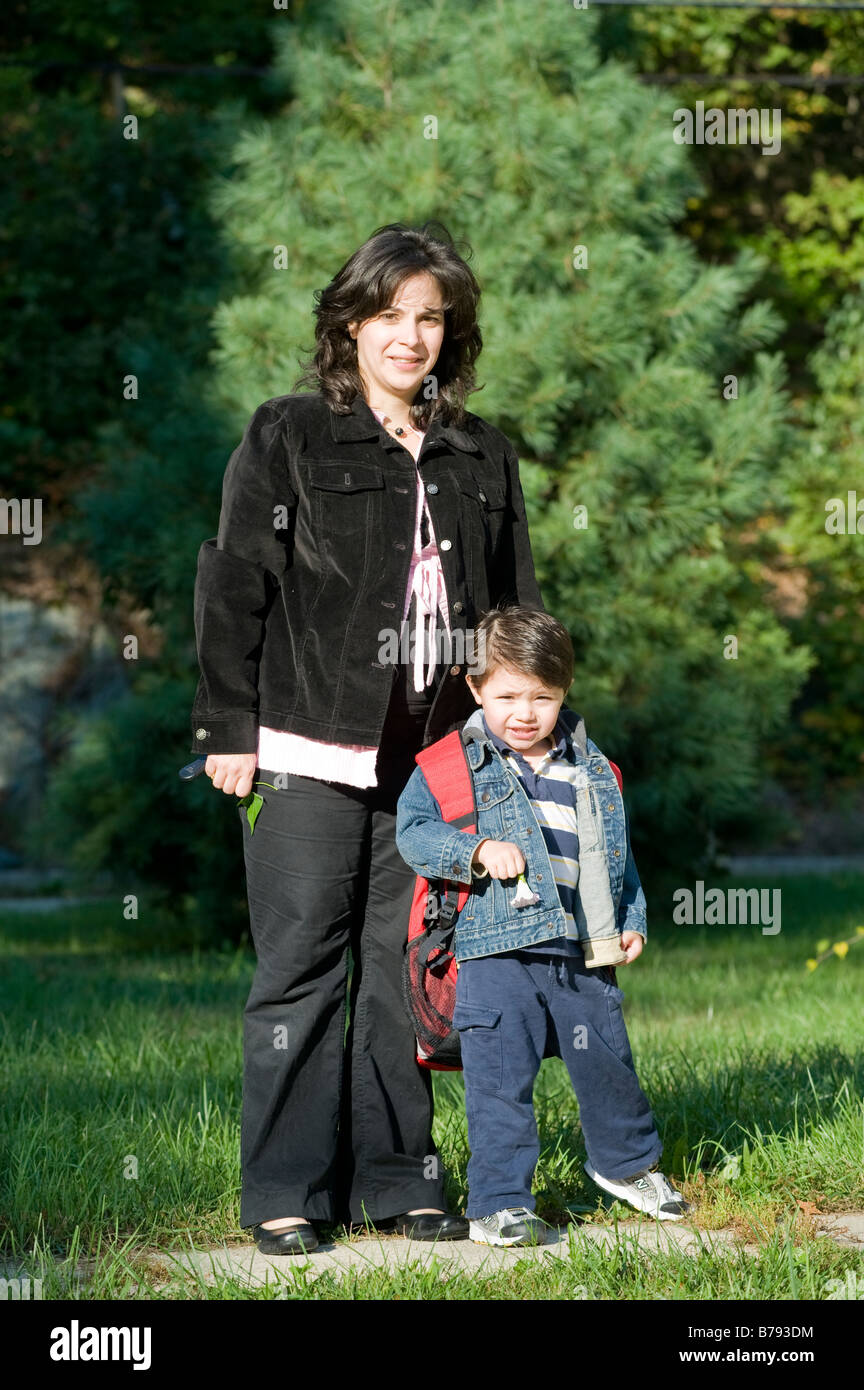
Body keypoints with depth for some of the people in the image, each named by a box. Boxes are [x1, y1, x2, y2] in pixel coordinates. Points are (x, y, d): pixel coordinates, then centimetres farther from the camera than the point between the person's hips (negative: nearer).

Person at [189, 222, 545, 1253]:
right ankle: (285, 1193, 6)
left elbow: (516, 610, 18)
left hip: (435, 761, 4)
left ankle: (393, 1178, 17)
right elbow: (233, 586, -2)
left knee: (410, 971, 7)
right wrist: (227, 729, -7)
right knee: (302, 973, -1)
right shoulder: (287, 437, 1)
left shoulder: (483, 459, 13)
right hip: (310, 756, -4)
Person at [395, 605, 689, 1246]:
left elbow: (616, 855, 21)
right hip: (498, 956, -4)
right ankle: (498, 1204, 2)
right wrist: (479, 849, -23)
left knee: (608, 1066, 15)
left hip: (585, 955, 4)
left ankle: (627, 1162, 39)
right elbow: (413, 830, -10)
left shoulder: (591, 771, 11)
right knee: (501, 1084, -6)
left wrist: (632, 919, 14)